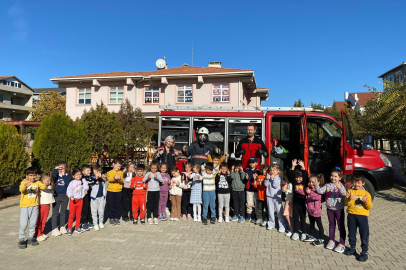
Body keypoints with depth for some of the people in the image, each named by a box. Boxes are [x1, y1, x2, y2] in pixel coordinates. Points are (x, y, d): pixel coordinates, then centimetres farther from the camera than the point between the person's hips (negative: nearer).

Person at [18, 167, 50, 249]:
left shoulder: (37, 182, 4)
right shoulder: (24, 182, -6)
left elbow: (43, 187, -11)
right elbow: (21, 189, -24)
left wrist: (46, 184, -34)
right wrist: (25, 186, -46)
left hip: (35, 206, 3)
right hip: (25, 206, -3)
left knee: (33, 223, 12)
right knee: (23, 224, -1)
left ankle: (31, 238, 26)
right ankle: (21, 239, 14)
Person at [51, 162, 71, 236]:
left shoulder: (68, 176, 2)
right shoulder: (56, 175, 1)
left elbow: (68, 183, -14)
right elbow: (53, 176, -24)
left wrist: (64, 175, -13)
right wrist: (55, 169, -16)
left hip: (65, 196, 1)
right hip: (56, 196, -1)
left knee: (63, 212, 12)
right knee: (55, 212, 2)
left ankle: (62, 227, 24)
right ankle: (54, 229, 8)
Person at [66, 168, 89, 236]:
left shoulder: (83, 180, 4)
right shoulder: (72, 182, -6)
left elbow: (86, 185, -4)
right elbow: (69, 190, -10)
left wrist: (86, 189, -25)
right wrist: (71, 196, -26)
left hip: (80, 200, 3)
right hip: (73, 200, -3)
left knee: (78, 215, 13)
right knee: (71, 215, 0)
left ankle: (77, 227, 25)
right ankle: (69, 229, 10)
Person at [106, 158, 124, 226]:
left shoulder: (121, 172, 6)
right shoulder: (110, 172, 0)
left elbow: (122, 180, -8)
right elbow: (109, 179, -19)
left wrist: (119, 178, -31)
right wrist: (114, 177, -40)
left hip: (118, 191, 2)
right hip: (110, 191, -1)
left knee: (117, 205, 8)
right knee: (110, 205, 4)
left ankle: (116, 218, 20)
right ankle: (111, 218, 16)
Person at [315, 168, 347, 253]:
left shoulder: (341, 185, -12)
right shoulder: (328, 185, 1)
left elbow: (344, 193, -28)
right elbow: (320, 191, -4)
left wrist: (340, 188, -46)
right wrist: (316, 185, -18)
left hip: (339, 209, -4)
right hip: (330, 208, 5)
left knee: (341, 226, 5)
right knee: (331, 225, 17)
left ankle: (342, 244, 14)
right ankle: (331, 240, 30)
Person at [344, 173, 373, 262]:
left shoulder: (366, 193, 0)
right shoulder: (350, 191, 1)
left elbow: (370, 207, -3)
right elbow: (347, 203, -7)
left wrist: (366, 201, -22)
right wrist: (350, 199, -27)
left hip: (362, 216, -1)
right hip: (351, 215, 2)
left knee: (364, 234, 3)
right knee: (351, 233, 15)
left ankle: (364, 252, 14)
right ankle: (352, 248, 32)